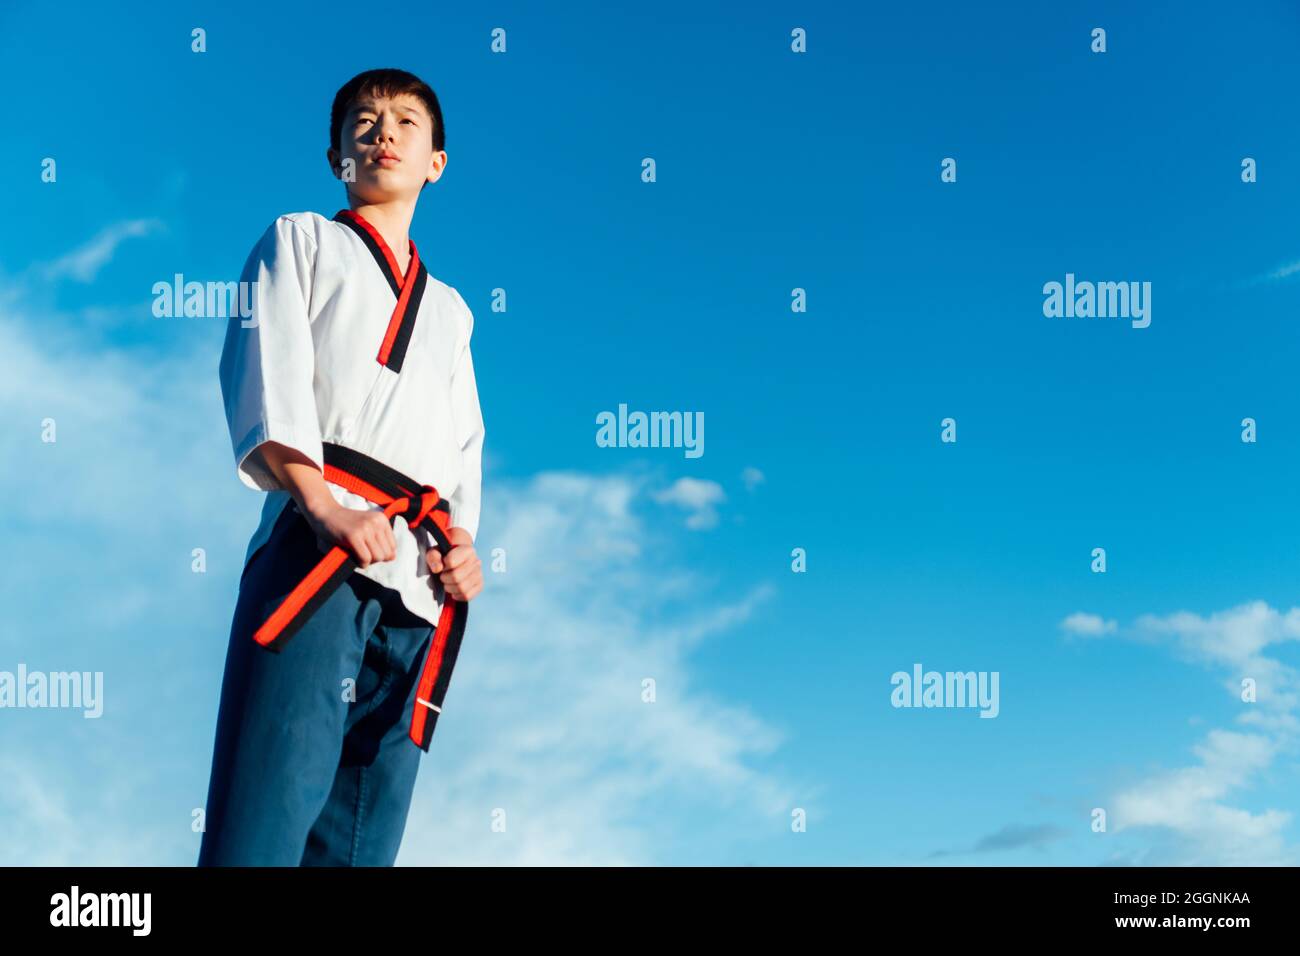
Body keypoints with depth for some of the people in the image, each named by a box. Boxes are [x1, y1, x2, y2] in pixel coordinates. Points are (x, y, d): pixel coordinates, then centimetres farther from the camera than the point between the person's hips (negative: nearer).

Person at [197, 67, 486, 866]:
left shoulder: (449, 310, 31)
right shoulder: (300, 241, 17)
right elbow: (263, 373, -1)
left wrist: (462, 546, 2)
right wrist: (324, 505, -17)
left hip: (419, 590, 5)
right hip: (316, 553, -5)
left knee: (362, 842, 3)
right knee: (262, 822, -18)